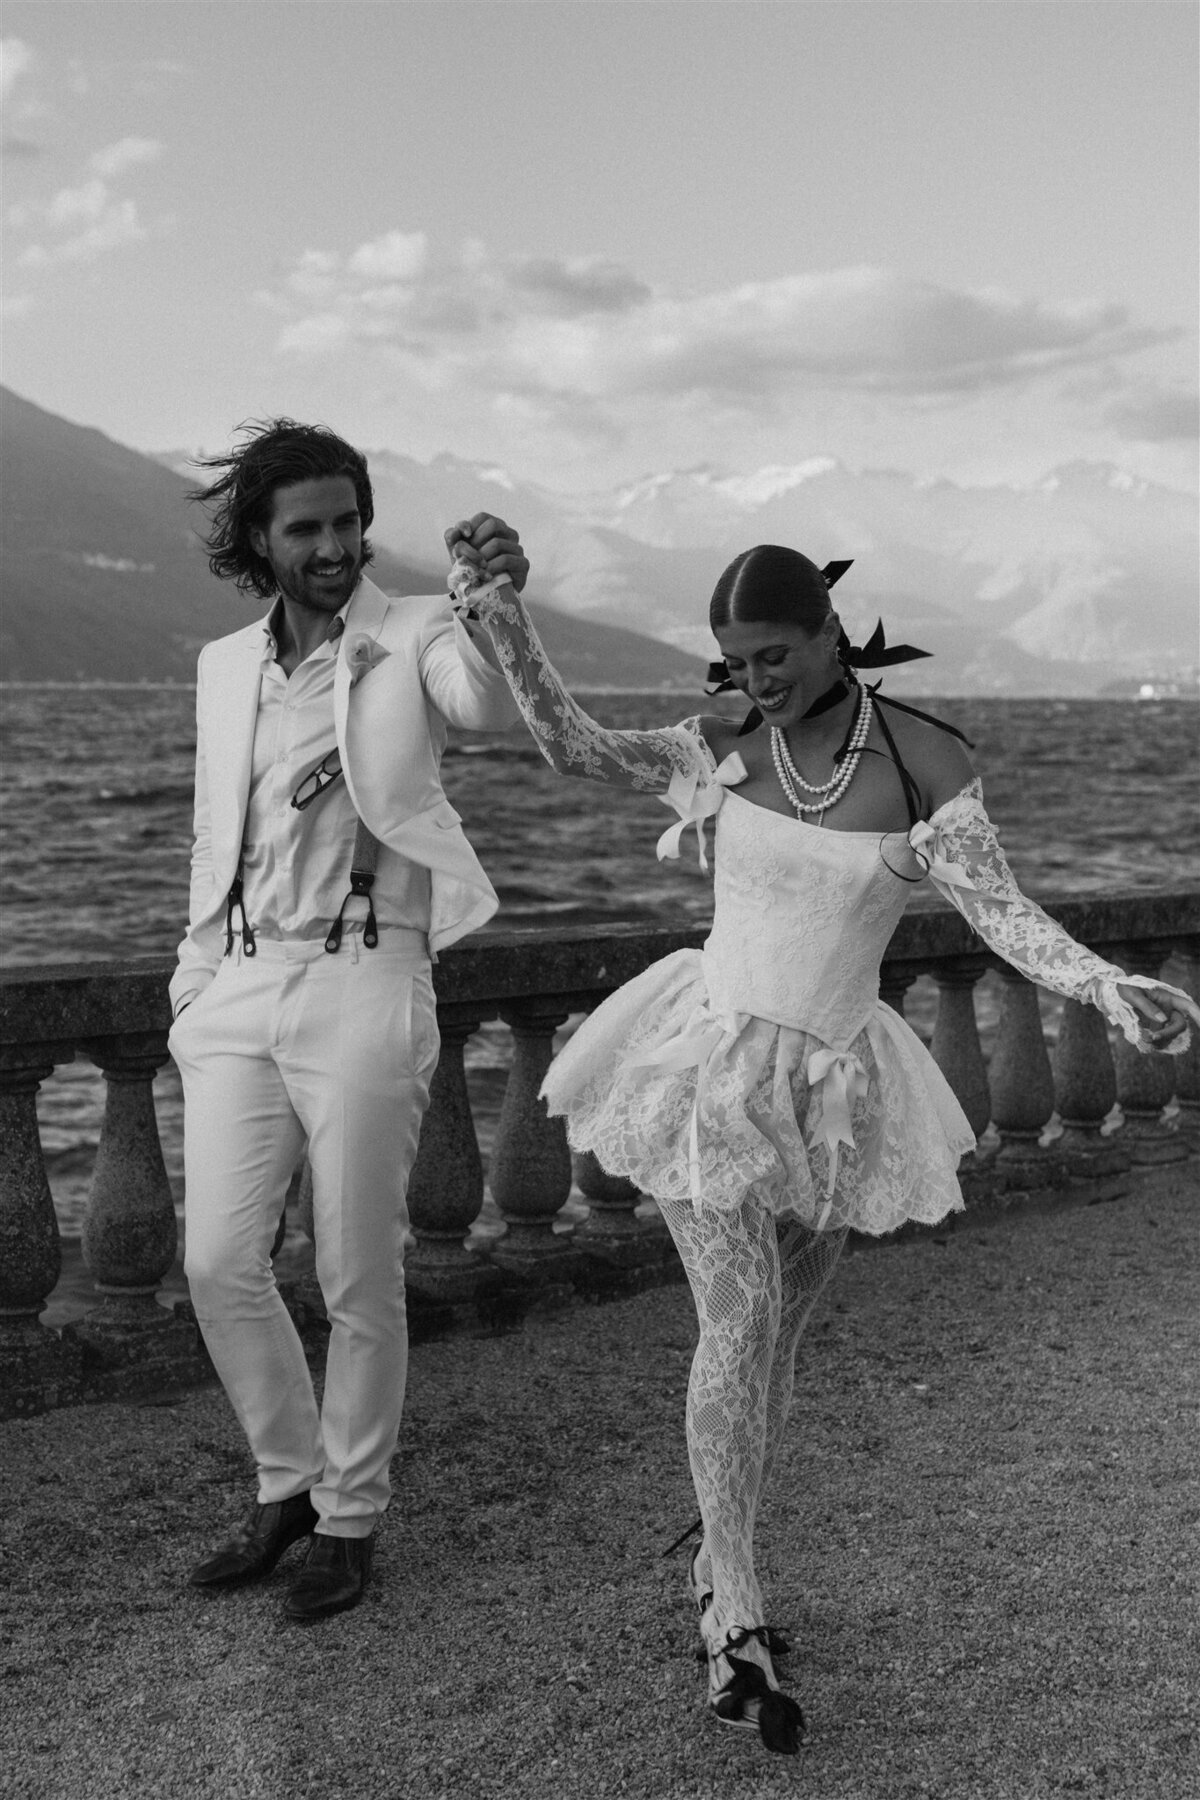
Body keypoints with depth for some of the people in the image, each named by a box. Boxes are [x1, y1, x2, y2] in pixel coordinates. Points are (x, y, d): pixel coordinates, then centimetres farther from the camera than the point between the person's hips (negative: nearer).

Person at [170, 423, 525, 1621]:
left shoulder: (412, 637, -3)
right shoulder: (225, 666, 12)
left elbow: (489, 709, -25)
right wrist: (195, 981, 16)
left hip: (364, 982, -5)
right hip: (241, 985, 5)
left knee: (358, 1279, 2)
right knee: (218, 1262, 4)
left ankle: (350, 1516, 20)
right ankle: (289, 1483, 25)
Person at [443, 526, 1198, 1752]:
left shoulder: (926, 762, -7)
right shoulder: (723, 751, -3)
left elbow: (1000, 912, -14)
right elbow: (577, 749, -10)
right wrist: (502, 622, -21)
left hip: (831, 1087, 1)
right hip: (710, 1061, -1)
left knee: (773, 1336, 12)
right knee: (738, 1326, -10)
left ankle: (717, 1562, 31)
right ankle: (735, 1620, -1)